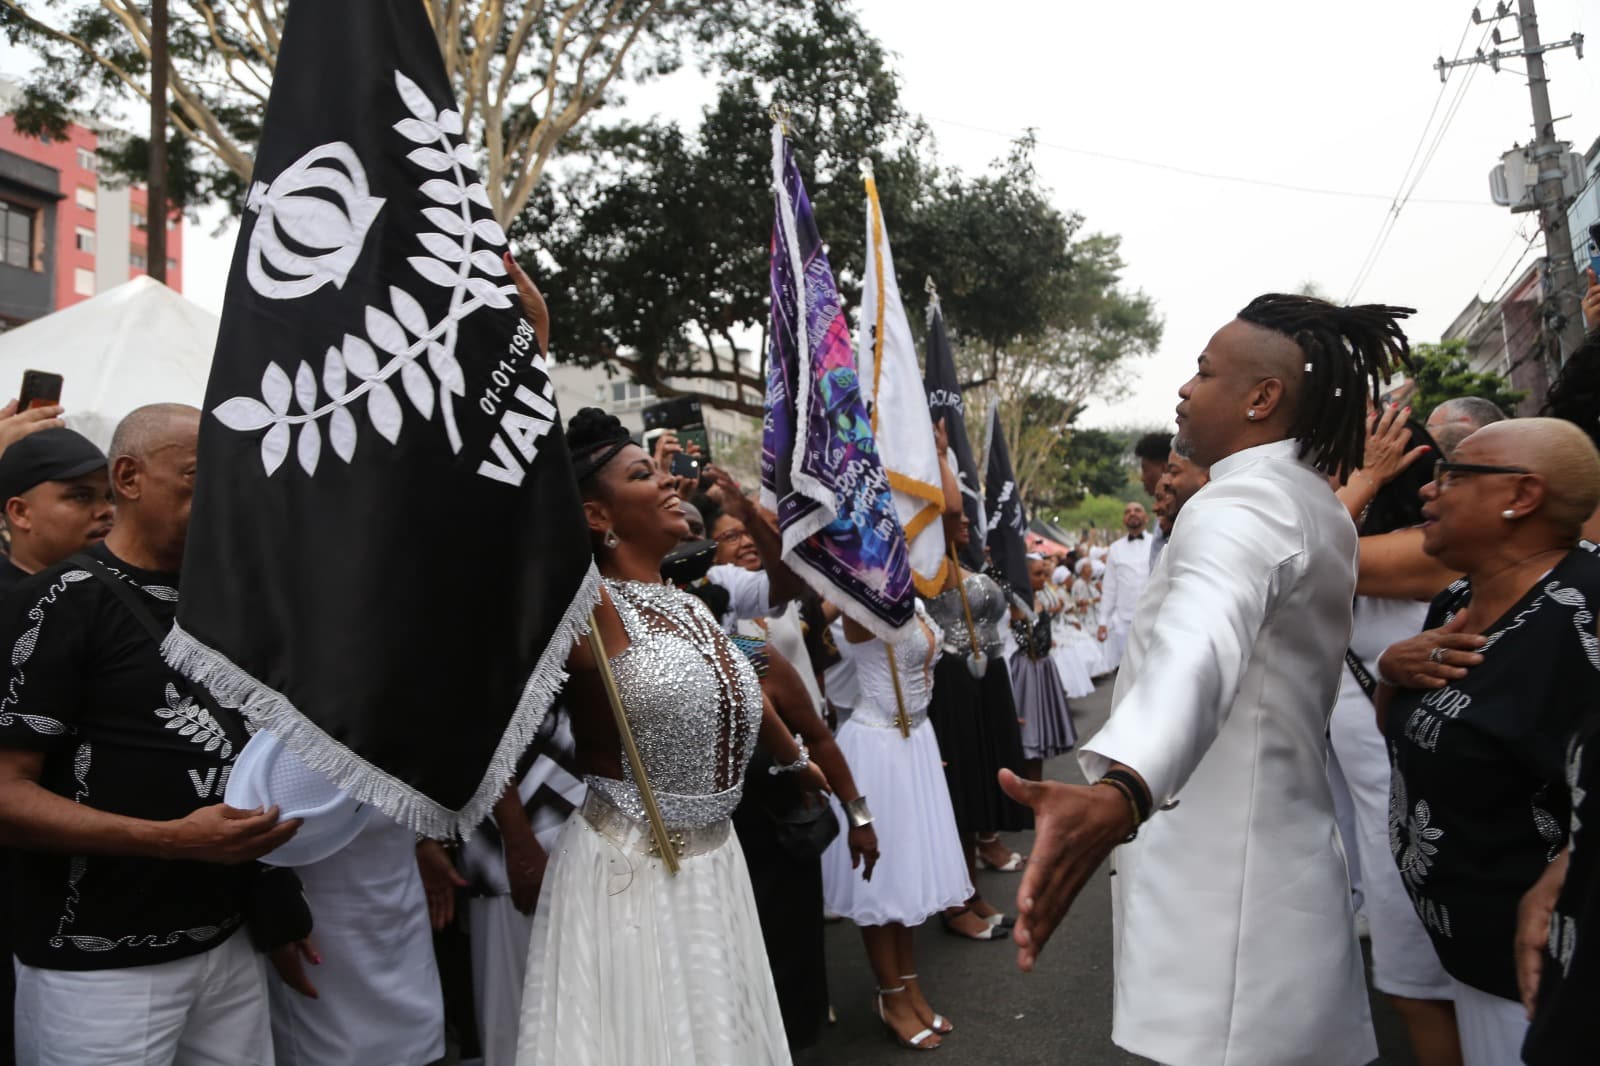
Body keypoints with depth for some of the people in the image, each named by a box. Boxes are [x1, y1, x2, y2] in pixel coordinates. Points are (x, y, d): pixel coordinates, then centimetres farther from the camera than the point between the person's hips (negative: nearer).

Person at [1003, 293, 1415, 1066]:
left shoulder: (1240, 502, -20)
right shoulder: (1316, 505, 13)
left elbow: (1200, 644, -43)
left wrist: (1119, 789, -59)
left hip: (1222, 892, -10)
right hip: (1280, 869, 10)